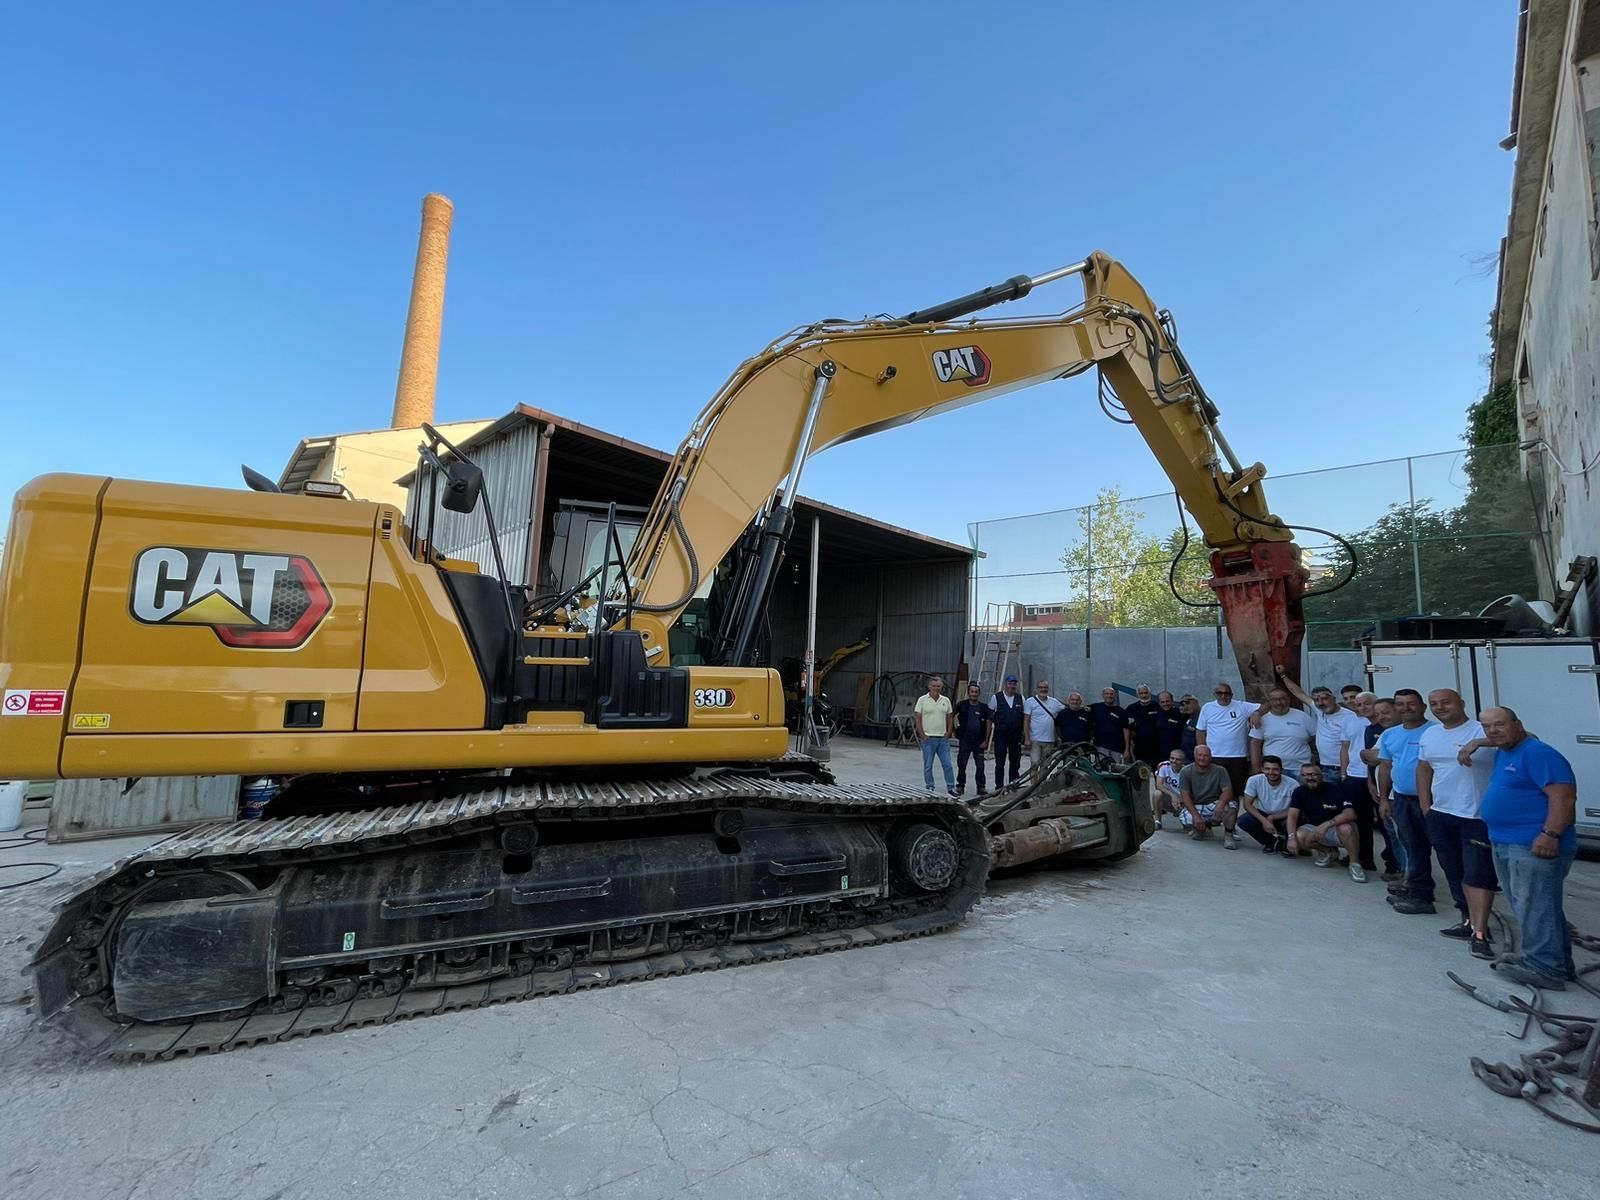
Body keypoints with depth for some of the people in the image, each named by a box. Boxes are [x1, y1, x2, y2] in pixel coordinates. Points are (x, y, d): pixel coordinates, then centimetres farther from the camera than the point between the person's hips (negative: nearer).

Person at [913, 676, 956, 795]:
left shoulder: (946, 700, 8)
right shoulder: (922, 700, -3)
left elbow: (949, 718, 13)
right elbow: (917, 718, -4)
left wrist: (948, 732, 2)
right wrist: (922, 735, -9)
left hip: (943, 738, 3)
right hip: (928, 738, -3)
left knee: (947, 764, 3)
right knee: (928, 765, 5)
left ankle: (951, 788, 13)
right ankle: (929, 788, 15)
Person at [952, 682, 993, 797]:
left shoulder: (984, 707, 3)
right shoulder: (962, 705, 1)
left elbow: (989, 724, 3)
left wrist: (986, 740, -1)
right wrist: (956, 729, -3)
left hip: (979, 741, 1)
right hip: (965, 740, -1)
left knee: (980, 766, 2)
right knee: (962, 765, 3)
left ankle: (981, 787, 11)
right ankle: (960, 787, 13)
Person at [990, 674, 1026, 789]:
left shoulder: (1020, 698, 7)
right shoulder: (996, 697, 1)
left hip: (1016, 736, 2)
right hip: (1001, 735, -2)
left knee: (1015, 762, 7)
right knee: (1000, 763, 1)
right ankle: (999, 786, 8)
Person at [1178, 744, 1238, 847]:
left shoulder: (1220, 771, -5)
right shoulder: (1186, 772, -7)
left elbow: (1228, 791, -18)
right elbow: (1185, 796, -13)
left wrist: (1221, 803, -42)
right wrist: (1196, 815, -28)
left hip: (1214, 805, 0)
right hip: (1194, 807, 0)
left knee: (1231, 806, -32)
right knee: (1184, 819, -31)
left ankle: (1228, 835, -10)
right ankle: (1199, 828, 7)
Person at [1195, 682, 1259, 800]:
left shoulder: (1242, 706, 2)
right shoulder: (1207, 708, 5)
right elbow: (1200, 731, 8)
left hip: (1238, 757, 0)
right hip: (1214, 757, 0)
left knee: (1236, 789, 9)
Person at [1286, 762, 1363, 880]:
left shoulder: (1336, 790, -16)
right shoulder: (1300, 792, -6)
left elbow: (1350, 814, -29)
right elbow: (1292, 815, -14)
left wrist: (1326, 824, -42)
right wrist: (1291, 837, -30)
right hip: (1314, 828, 3)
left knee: (1346, 828, -37)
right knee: (1299, 836, -27)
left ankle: (1355, 864, -14)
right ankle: (1328, 851, 5)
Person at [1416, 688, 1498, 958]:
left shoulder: (1483, 731, -11)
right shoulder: (1429, 734, 10)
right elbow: (1423, 769, 16)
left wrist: (1479, 743, -36)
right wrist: (1425, 806, 11)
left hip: (1478, 817, -7)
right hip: (1440, 815, 7)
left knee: (1478, 874, -6)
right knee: (1455, 872, 16)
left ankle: (1479, 933, -2)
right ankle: (1470, 920, 29)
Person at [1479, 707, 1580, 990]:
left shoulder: (1538, 753, -14)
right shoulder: (1502, 754, 14)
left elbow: (1563, 795, -22)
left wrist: (1550, 834, -27)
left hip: (1535, 846, -10)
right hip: (1504, 844, 10)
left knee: (1536, 908, -7)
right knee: (1526, 908, 17)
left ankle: (1545, 969, -1)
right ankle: (1558, 962, 28)